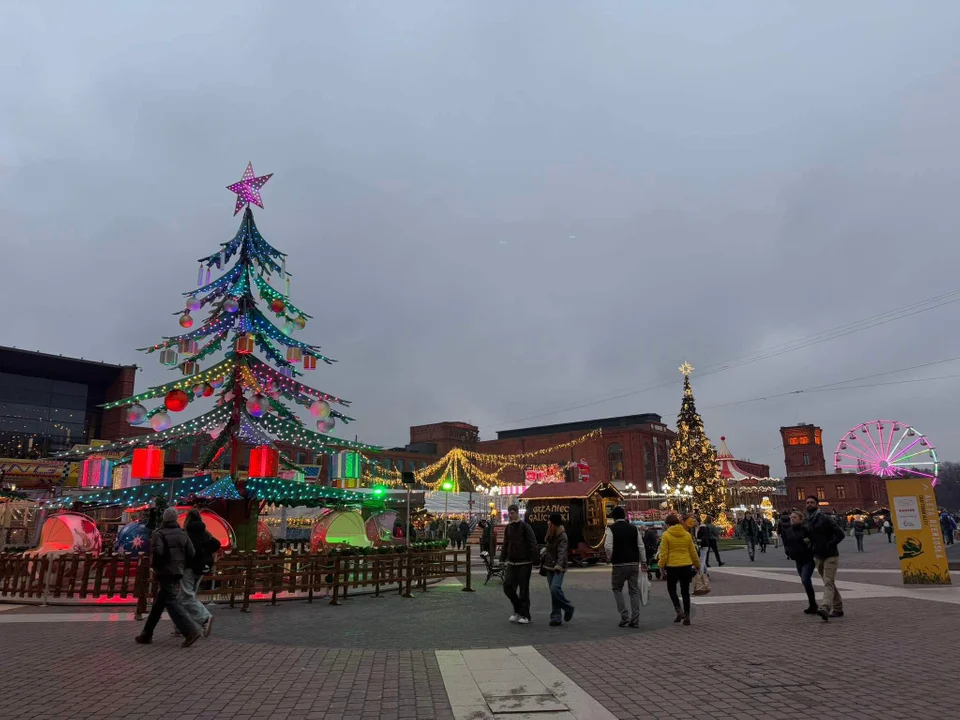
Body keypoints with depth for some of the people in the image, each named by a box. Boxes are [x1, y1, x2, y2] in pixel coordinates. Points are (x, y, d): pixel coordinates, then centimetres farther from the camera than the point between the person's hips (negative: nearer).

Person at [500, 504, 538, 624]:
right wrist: (503, 560, 10)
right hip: (511, 563, 5)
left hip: (524, 563, -5)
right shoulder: (508, 528, 10)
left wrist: (532, 560, -17)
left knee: (523, 589, 1)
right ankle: (517, 610, 20)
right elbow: (505, 545, 16)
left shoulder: (525, 527, -8)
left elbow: (533, 545, -11)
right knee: (507, 587, 1)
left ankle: (525, 615, 13)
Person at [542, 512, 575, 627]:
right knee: (553, 591, 5)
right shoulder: (551, 534, 11)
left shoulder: (562, 536, -15)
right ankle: (556, 617, 8)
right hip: (549, 567, 8)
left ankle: (568, 607, 3)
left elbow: (562, 552, -29)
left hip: (558, 568, -8)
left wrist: (559, 564, -43)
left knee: (555, 589, -21)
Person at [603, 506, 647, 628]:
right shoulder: (634, 528, 7)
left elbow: (608, 546, -15)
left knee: (617, 589, 12)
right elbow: (641, 546, 6)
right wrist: (643, 562, 12)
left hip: (619, 564, -4)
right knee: (634, 591, 10)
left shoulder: (611, 529, -6)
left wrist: (610, 559, 2)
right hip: (634, 563, 4)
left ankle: (624, 617, 3)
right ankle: (635, 620, 10)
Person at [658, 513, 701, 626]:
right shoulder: (687, 534, 4)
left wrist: (662, 566, 0)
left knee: (671, 588, 15)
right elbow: (693, 552, 10)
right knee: (685, 591, 12)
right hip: (686, 566, 4)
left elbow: (663, 553, -10)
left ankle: (679, 610, -2)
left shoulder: (666, 535, -8)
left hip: (672, 566, -4)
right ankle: (687, 616, 13)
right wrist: (697, 565, 22)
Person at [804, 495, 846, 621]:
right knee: (829, 583, 14)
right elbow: (805, 536, 24)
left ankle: (825, 609, -28)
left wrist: (829, 545, -17)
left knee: (828, 583, -15)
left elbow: (840, 534, -12)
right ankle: (837, 609, 23)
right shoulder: (805, 521, 8)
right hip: (818, 557, 7)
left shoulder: (824, 519, -11)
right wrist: (811, 547, 9)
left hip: (830, 556, -7)